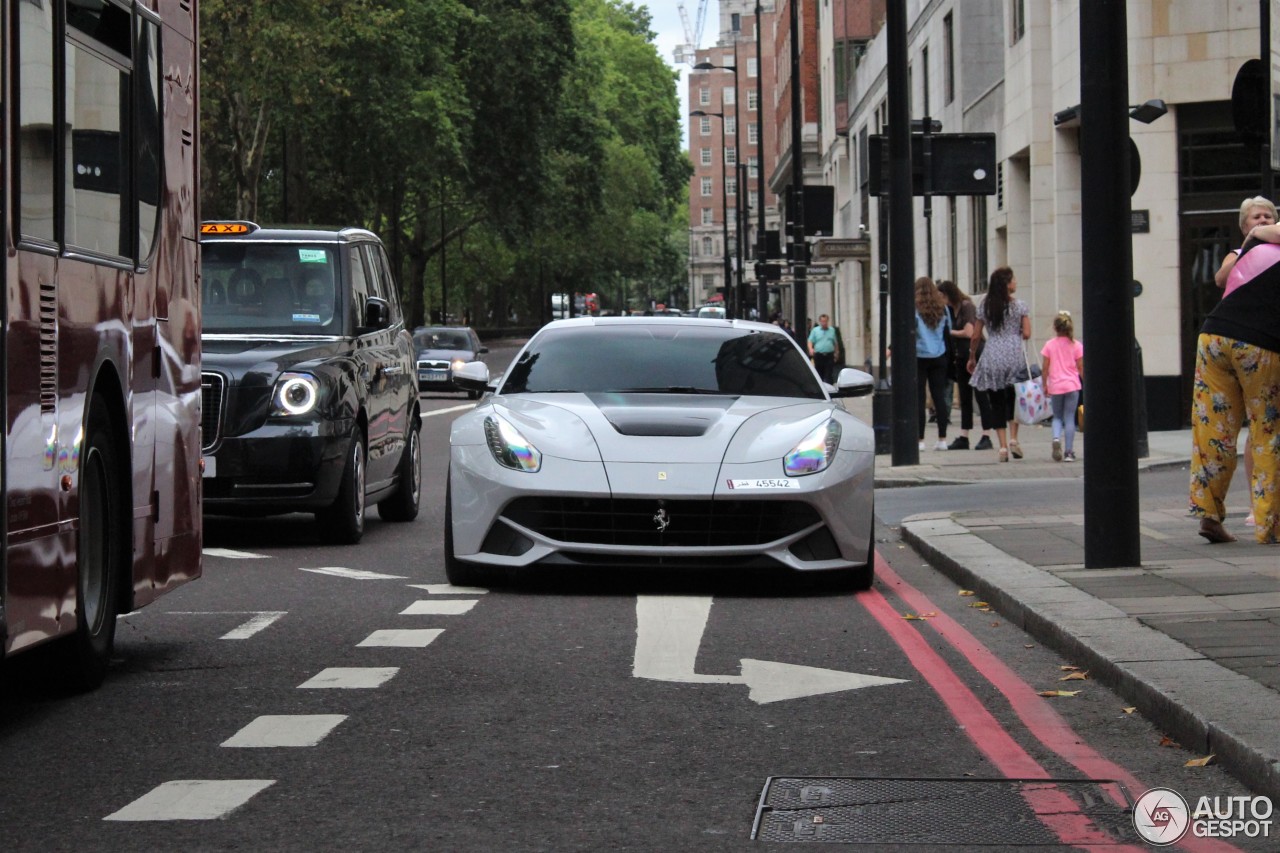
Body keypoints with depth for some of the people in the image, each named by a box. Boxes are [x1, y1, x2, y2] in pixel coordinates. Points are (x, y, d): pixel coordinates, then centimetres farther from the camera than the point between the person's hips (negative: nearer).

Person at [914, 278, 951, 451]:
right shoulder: (942, 308, 6)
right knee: (938, 397, 6)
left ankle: (919, 440, -3)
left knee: (918, 399, 0)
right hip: (939, 358, 4)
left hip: (919, 357, -4)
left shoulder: (914, 309, -7)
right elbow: (949, 331, 12)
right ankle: (942, 439, 5)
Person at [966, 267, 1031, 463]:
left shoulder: (985, 306, 5)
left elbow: (975, 336, 5)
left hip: (992, 357, 1)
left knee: (996, 402, 5)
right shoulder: (1020, 306, -1)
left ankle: (1003, 446, 1)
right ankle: (1013, 439, 2)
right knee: (1014, 398, 16)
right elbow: (1027, 334, -4)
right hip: (1014, 356, -1)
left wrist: (972, 358, 18)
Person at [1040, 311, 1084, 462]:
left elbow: (1045, 368, 0)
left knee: (1057, 417, 15)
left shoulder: (1049, 345, 0)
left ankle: (1056, 437, -14)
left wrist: (1045, 385, 11)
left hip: (1055, 386, 1)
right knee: (1069, 418, 3)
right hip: (1072, 385, -1)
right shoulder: (1076, 345, -1)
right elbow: (1081, 367, 0)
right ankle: (1069, 452, 0)